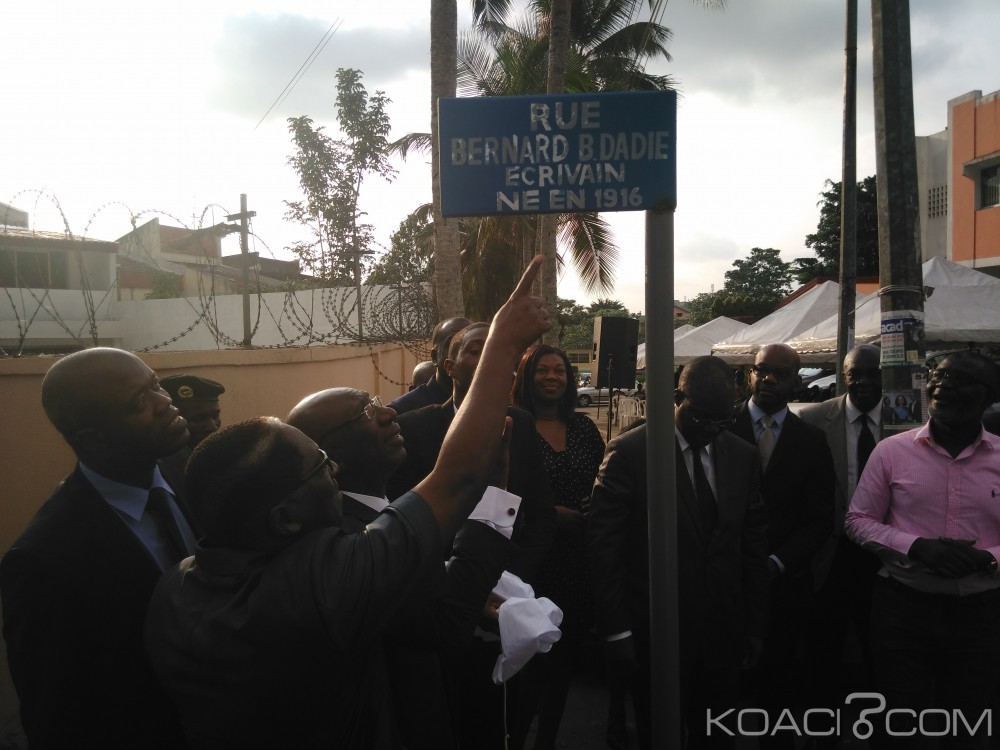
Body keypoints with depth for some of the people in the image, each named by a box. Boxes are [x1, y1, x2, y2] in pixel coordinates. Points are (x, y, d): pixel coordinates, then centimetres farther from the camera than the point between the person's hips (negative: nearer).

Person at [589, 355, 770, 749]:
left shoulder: (743, 456, 4)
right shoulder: (629, 452, -11)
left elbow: (754, 544, 9)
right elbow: (604, 546, -10)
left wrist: (755, 626, 10)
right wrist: (616, 631, -11)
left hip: (724, 635, 4)